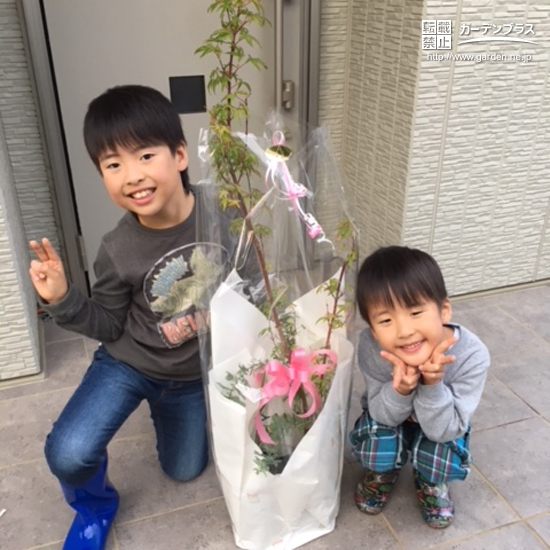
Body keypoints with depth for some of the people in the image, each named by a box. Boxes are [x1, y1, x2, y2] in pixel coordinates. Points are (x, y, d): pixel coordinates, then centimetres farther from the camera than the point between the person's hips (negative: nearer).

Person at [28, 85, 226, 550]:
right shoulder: (119, 252, -24)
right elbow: (109, 325, -10)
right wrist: (62, 299, -26)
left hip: (196, 372, 2)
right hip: (129, 364, -1)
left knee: (185, 471, 20)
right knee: (68, 454, -23)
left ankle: (163, 408, 50)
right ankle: (95, 504, 15)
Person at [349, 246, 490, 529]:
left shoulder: (471, 355, -36)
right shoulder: (370, 347, -35)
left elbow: (444, 431, -29)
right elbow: (384, 416, -23)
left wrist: (433, 384, -48)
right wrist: (400, 389, -46)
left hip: (439, 424, 0)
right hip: (390, 418, 0)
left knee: (437, 454, -27)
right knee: (378, 446, -27)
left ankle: (431, 485, 11)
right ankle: (382, 476, 12)